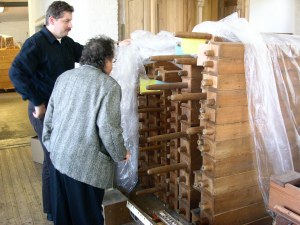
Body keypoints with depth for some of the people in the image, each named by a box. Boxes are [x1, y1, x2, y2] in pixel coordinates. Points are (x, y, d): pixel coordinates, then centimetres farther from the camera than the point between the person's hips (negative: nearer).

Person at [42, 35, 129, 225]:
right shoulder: (109, 85, -11)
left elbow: (50, 116, 12)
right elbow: (108, 128, -17)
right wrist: (121, 154, 0)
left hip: (58, 156, 7)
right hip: (86, 163, -6)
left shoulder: (64, 77, 9)